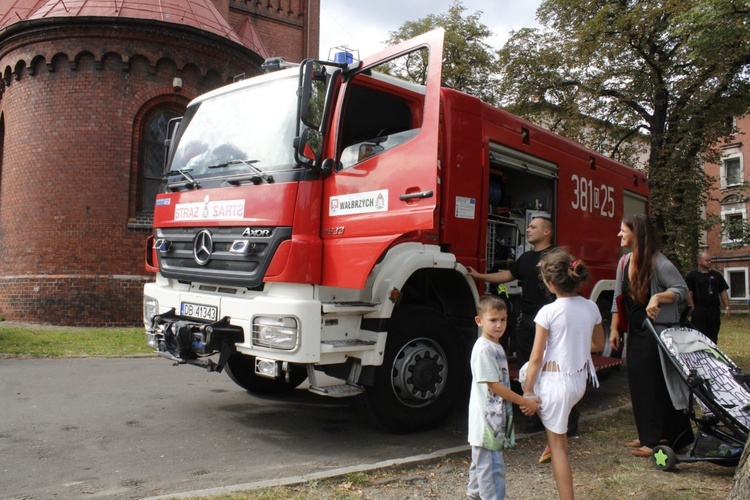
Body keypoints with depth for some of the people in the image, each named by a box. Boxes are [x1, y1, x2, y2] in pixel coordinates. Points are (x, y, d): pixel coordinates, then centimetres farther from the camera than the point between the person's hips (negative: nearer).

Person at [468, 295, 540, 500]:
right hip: (487, 418, -10)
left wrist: (523, 401, 10)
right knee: (492, 465, -4)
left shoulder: (496, 347, 11)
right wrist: (524, 402, -14)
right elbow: (493, 385, -21)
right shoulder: (483, 349, -20)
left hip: (496, 417, 10)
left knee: (481, 460, 22)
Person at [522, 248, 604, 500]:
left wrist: (527, 390, -4)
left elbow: (536, 358, -14)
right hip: (580, 380, 6)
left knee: (558, 446, 7)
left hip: (555, 382, -6)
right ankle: (554, 441, 39)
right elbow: (598, 344, 13)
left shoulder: (548, 312, -18)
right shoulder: (591, 308, -2)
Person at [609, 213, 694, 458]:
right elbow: (618, 298, 10)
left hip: (658, 332, -8)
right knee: (638, 384, 12)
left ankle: (658, 440, 6)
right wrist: (614, 329, 7)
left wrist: (658, 297, -29)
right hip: (636, 332, 8)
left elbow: (682, 290, -13)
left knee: (656, 386, -3)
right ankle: (647, 435, 24)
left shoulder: (657, 261, -15)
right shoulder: (624, 262, 7)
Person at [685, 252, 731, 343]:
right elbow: (688, 293, -4)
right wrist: (693, 308, -11)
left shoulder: (716, 275, 14)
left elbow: (723, 292, 13)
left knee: (713, 337, 9)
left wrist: (727, 307, 5)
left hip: (715, 311, 4)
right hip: (699, 311, -4)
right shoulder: (692, 275, 1)